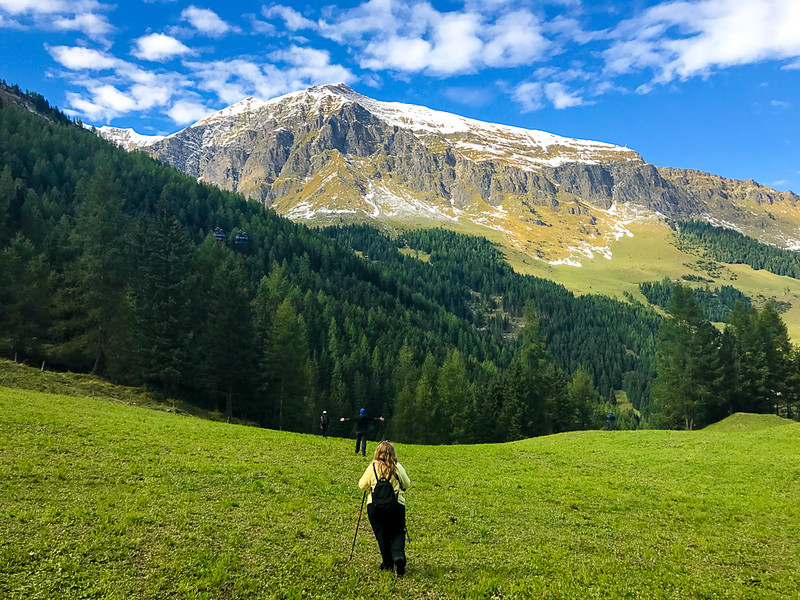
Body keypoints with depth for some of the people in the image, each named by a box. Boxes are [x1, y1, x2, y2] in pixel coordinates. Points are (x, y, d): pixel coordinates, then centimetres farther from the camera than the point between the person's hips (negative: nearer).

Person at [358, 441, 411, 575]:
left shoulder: (372, 467, -5)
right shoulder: (398, 467, -4)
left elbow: (362, 485, 2)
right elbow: (407, 484, 8)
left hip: (374, 505, 0)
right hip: (396, 504, 0)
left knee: (381, 534, 13)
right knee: (398, 532, 11)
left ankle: (387, 563, 16)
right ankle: (398, 556, -12)